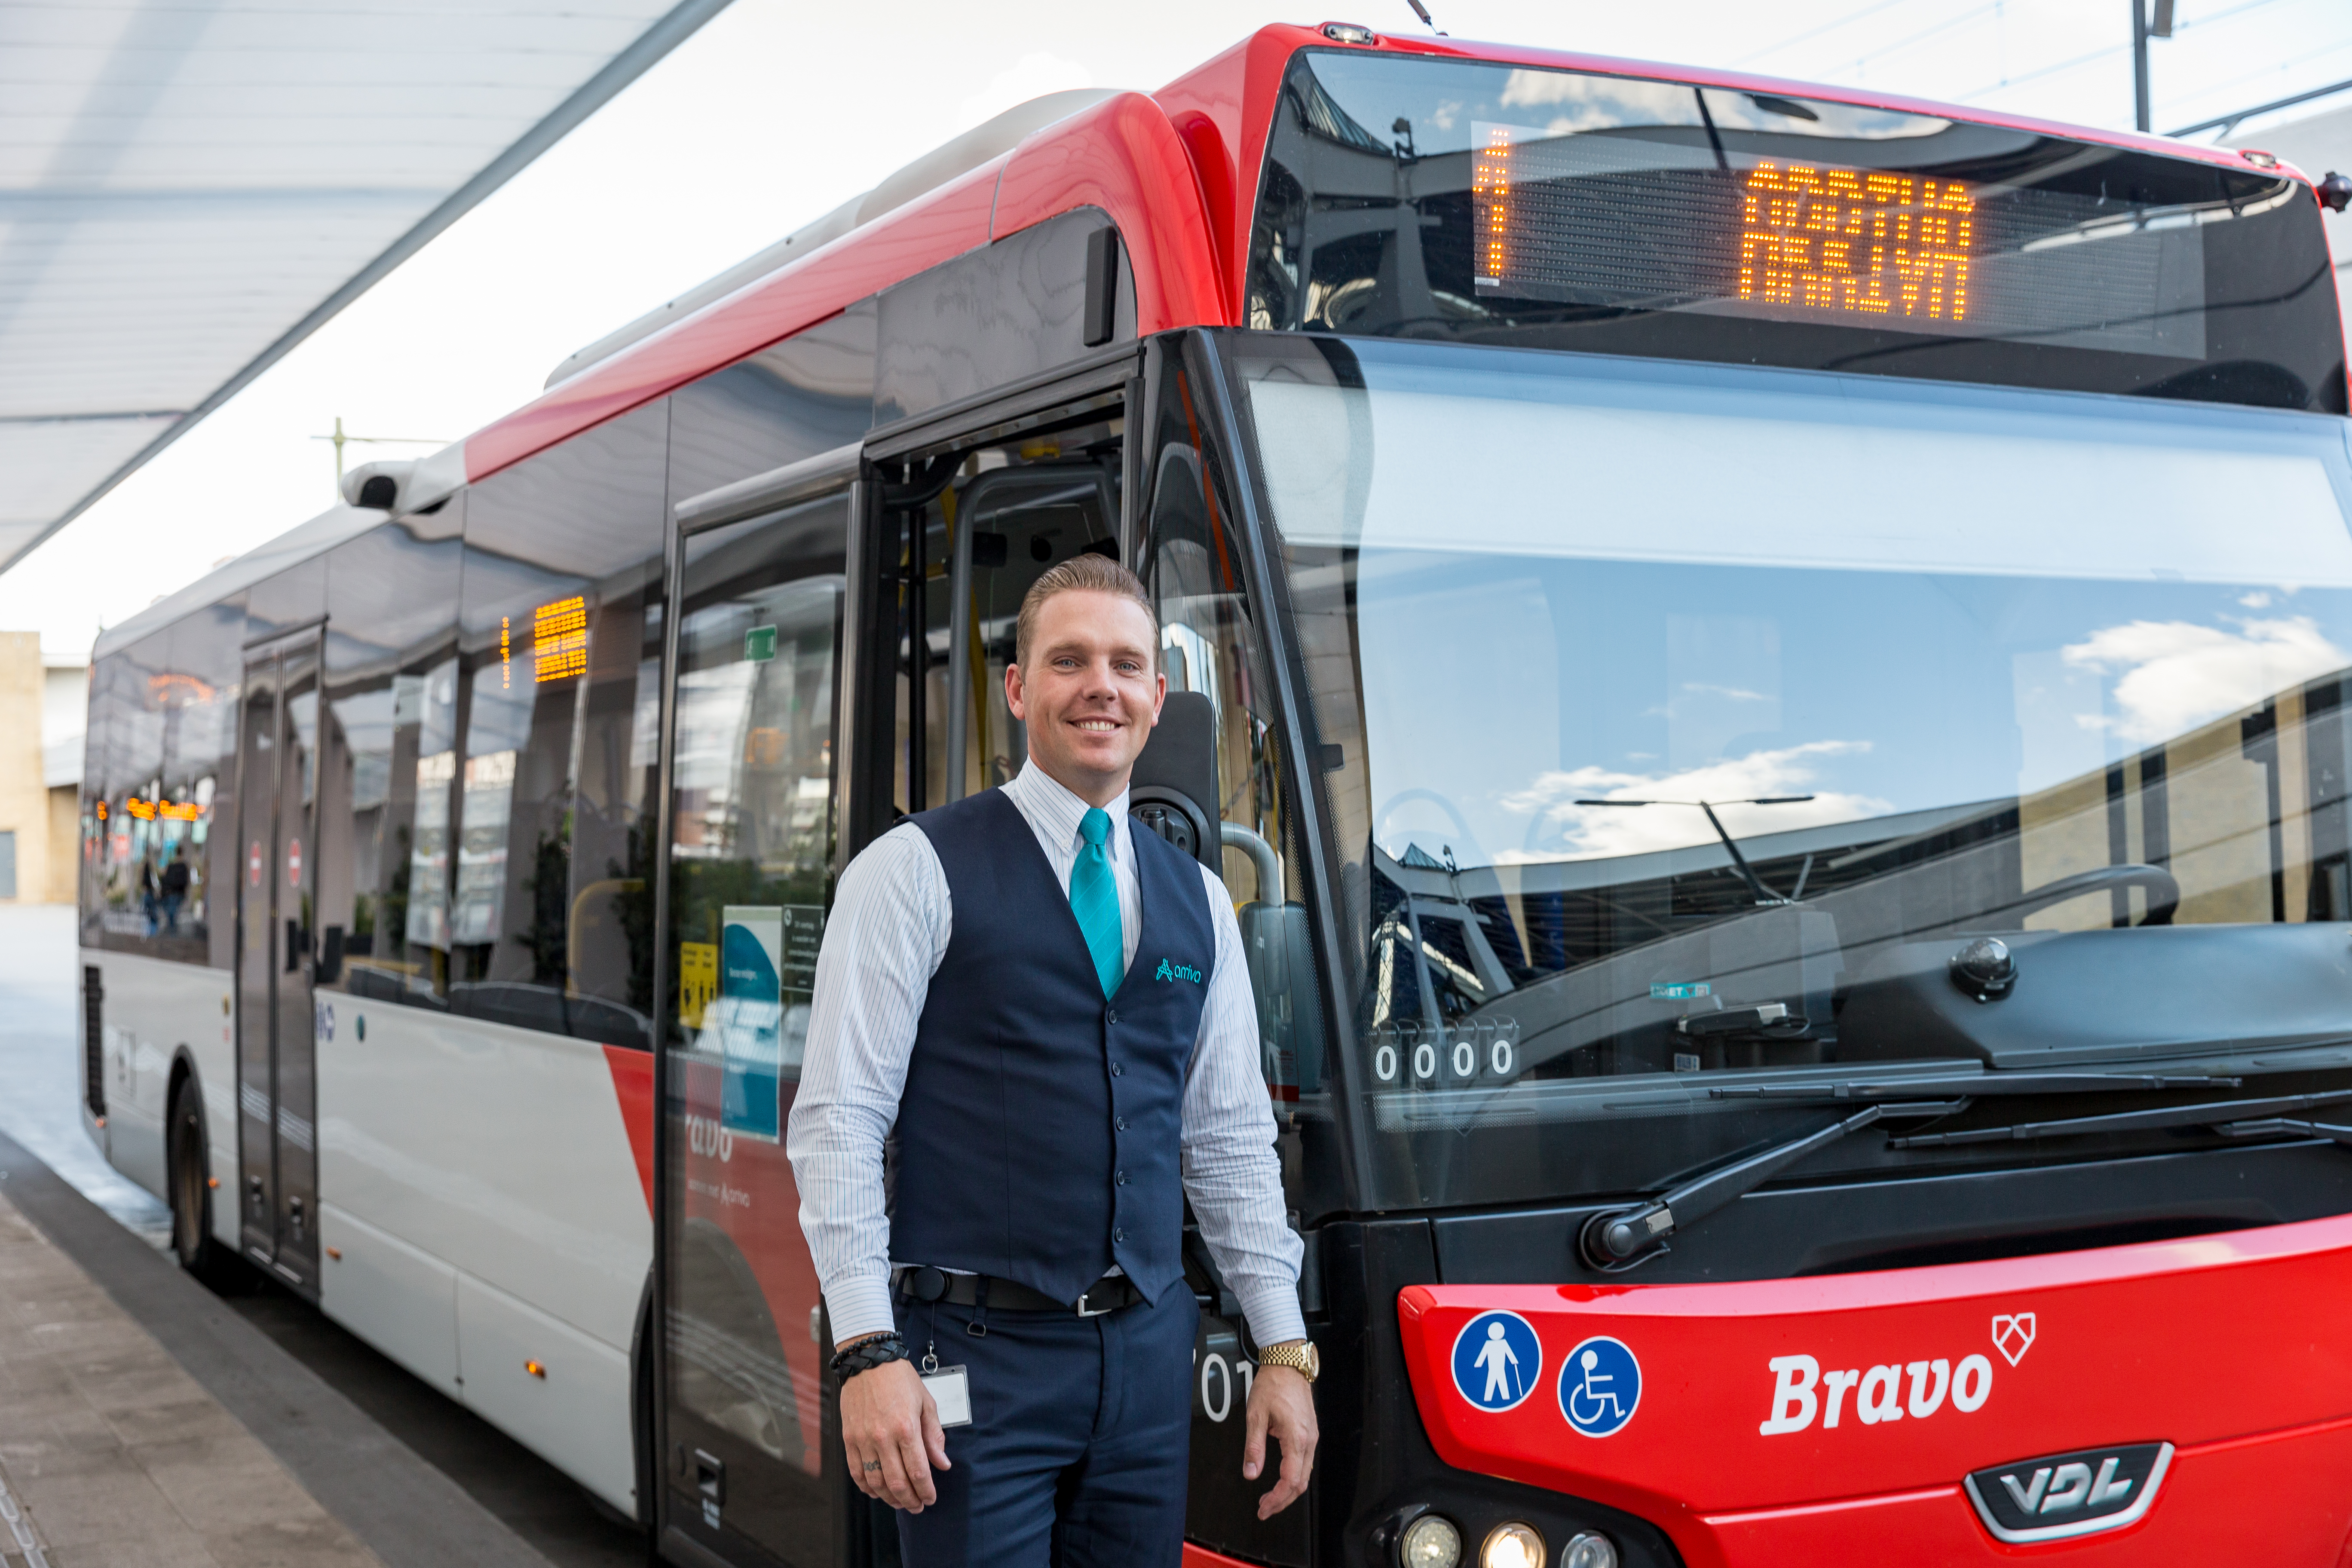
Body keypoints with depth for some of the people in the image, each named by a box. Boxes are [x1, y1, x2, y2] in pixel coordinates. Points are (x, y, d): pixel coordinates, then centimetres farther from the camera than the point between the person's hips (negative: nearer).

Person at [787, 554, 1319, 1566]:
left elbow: (1231, 1141, 16)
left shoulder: (1198, 899, 13)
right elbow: (836, 1123, -7)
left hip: (1146, 1358, 5)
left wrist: (1285, 1350, 11)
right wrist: (867, 1352, -15)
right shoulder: (917, 872, -3)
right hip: (976, 1359, -5)